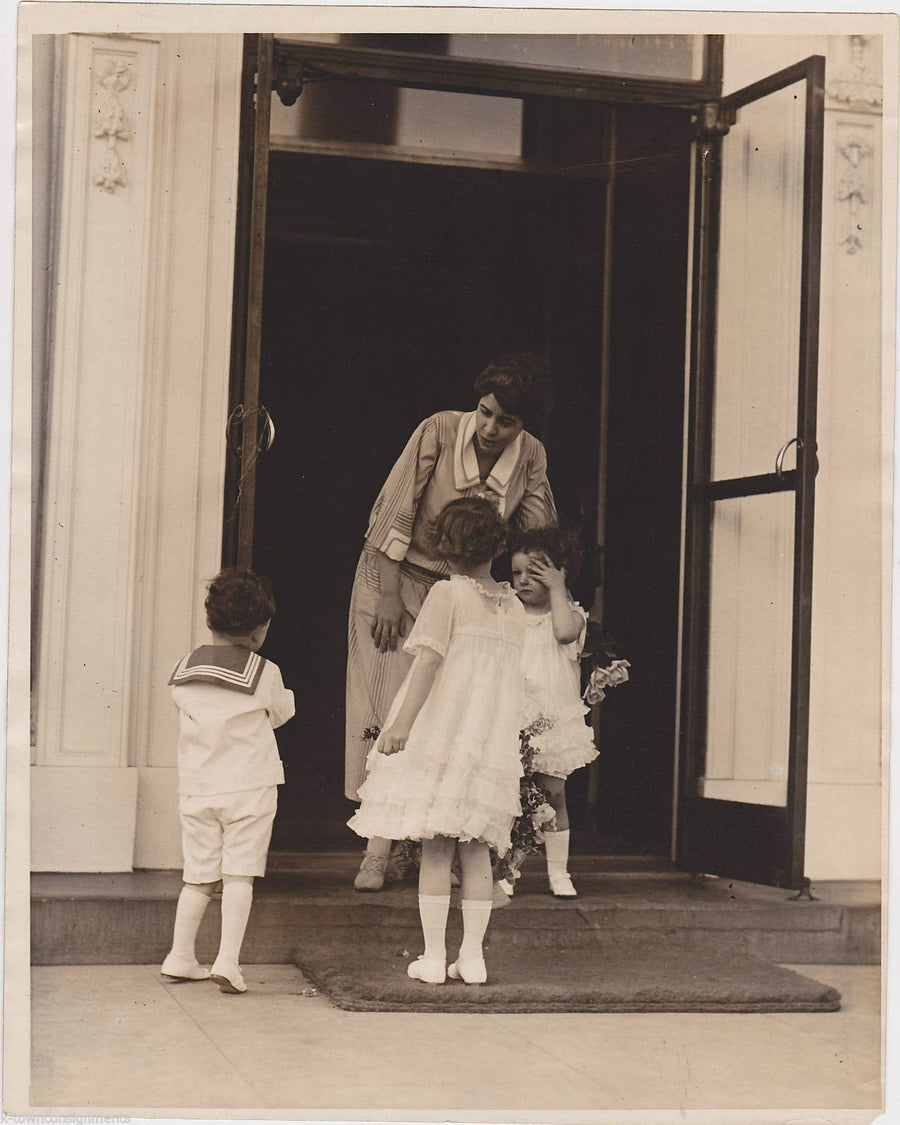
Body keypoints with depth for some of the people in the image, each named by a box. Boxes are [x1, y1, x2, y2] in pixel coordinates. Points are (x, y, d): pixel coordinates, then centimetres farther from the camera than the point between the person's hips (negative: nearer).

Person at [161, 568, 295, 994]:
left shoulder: (184, 671, 4)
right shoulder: (264, 673, -7)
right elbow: (281, 712, 7)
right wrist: (284, 695, 27)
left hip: (195, 787, 4)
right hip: (249, 786, -4)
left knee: (198, 876, 13)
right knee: (239, 875, -1)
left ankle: (180, 958, 18)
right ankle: (228, 961, -8)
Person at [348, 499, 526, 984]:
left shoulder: (447, 594, -5)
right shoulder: (513, 606, 10)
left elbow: (429, 659, -15)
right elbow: (507, 676, 14)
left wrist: (402, 723, -18)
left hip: (442, 737, -4)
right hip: (494, 744, 4)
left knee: (435, 847, 0)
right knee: (476, 850, 9)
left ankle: (433, 956, 1)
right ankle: (472, 954, 8)